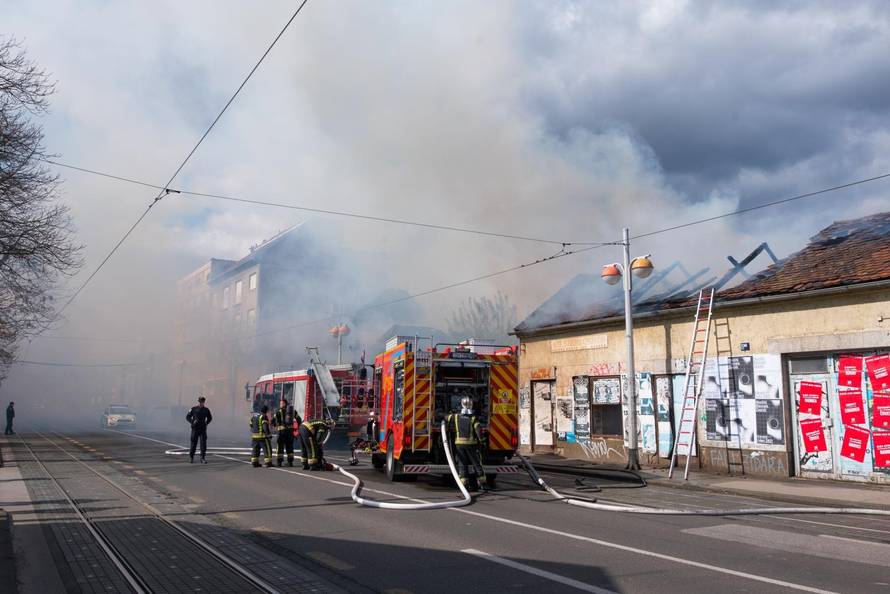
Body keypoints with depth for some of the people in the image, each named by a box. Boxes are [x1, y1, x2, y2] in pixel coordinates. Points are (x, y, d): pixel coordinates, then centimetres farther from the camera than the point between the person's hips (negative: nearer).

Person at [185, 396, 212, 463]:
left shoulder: (206, 410, 5)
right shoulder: (194, 409, 0)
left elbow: (210, 418, 20)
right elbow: (187, 417, 5)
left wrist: (206, 423, 4)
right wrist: (192, 422, -10)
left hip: (203, 429, 1)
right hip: (195, 429, -1)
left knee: (203, 444, -3)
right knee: (193, 443, 2)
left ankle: (203, 458, 2)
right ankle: (191, 458, 17)